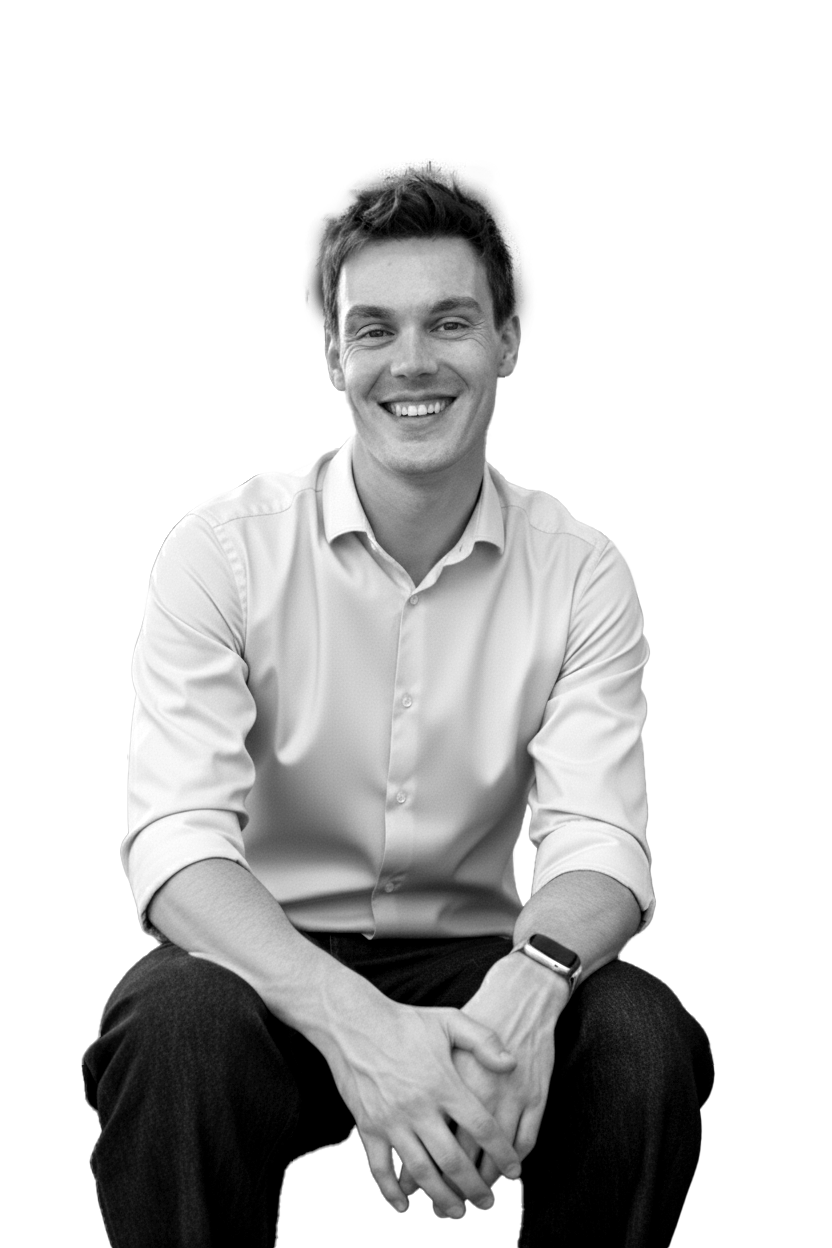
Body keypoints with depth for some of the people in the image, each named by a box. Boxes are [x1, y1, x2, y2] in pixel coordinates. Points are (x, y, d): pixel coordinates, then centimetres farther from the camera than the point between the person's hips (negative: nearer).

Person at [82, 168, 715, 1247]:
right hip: (274, 965, -2)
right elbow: (177, 839, -18)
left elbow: (597, 836, -10)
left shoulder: (582, 574, -1)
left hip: (473, 968, 2)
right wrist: (353, 1021, -36)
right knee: (175, 1024, -35)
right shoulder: (225, 552, -8)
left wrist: (532, 979, -36)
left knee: (647, 1039, -28)